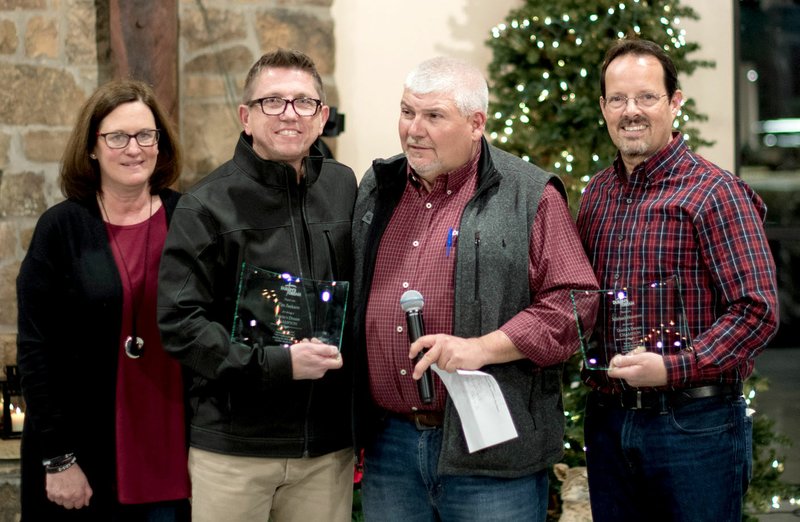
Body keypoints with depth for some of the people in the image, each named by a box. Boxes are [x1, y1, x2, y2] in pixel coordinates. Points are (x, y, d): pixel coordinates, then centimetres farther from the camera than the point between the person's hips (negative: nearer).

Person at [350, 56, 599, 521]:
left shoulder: (530, 197, -4)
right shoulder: (376, 190, 14)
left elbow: (573, 305, -9)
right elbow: (351, 299, 23)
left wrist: (482, 348, -20)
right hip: (389, 444, 5)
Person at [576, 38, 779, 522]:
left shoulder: (715, 192, -10)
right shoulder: (597, 193, 10)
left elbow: (758, 310, -15)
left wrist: (674, 368, -22)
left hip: (694, 422, -6)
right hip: (608, 420, 6)